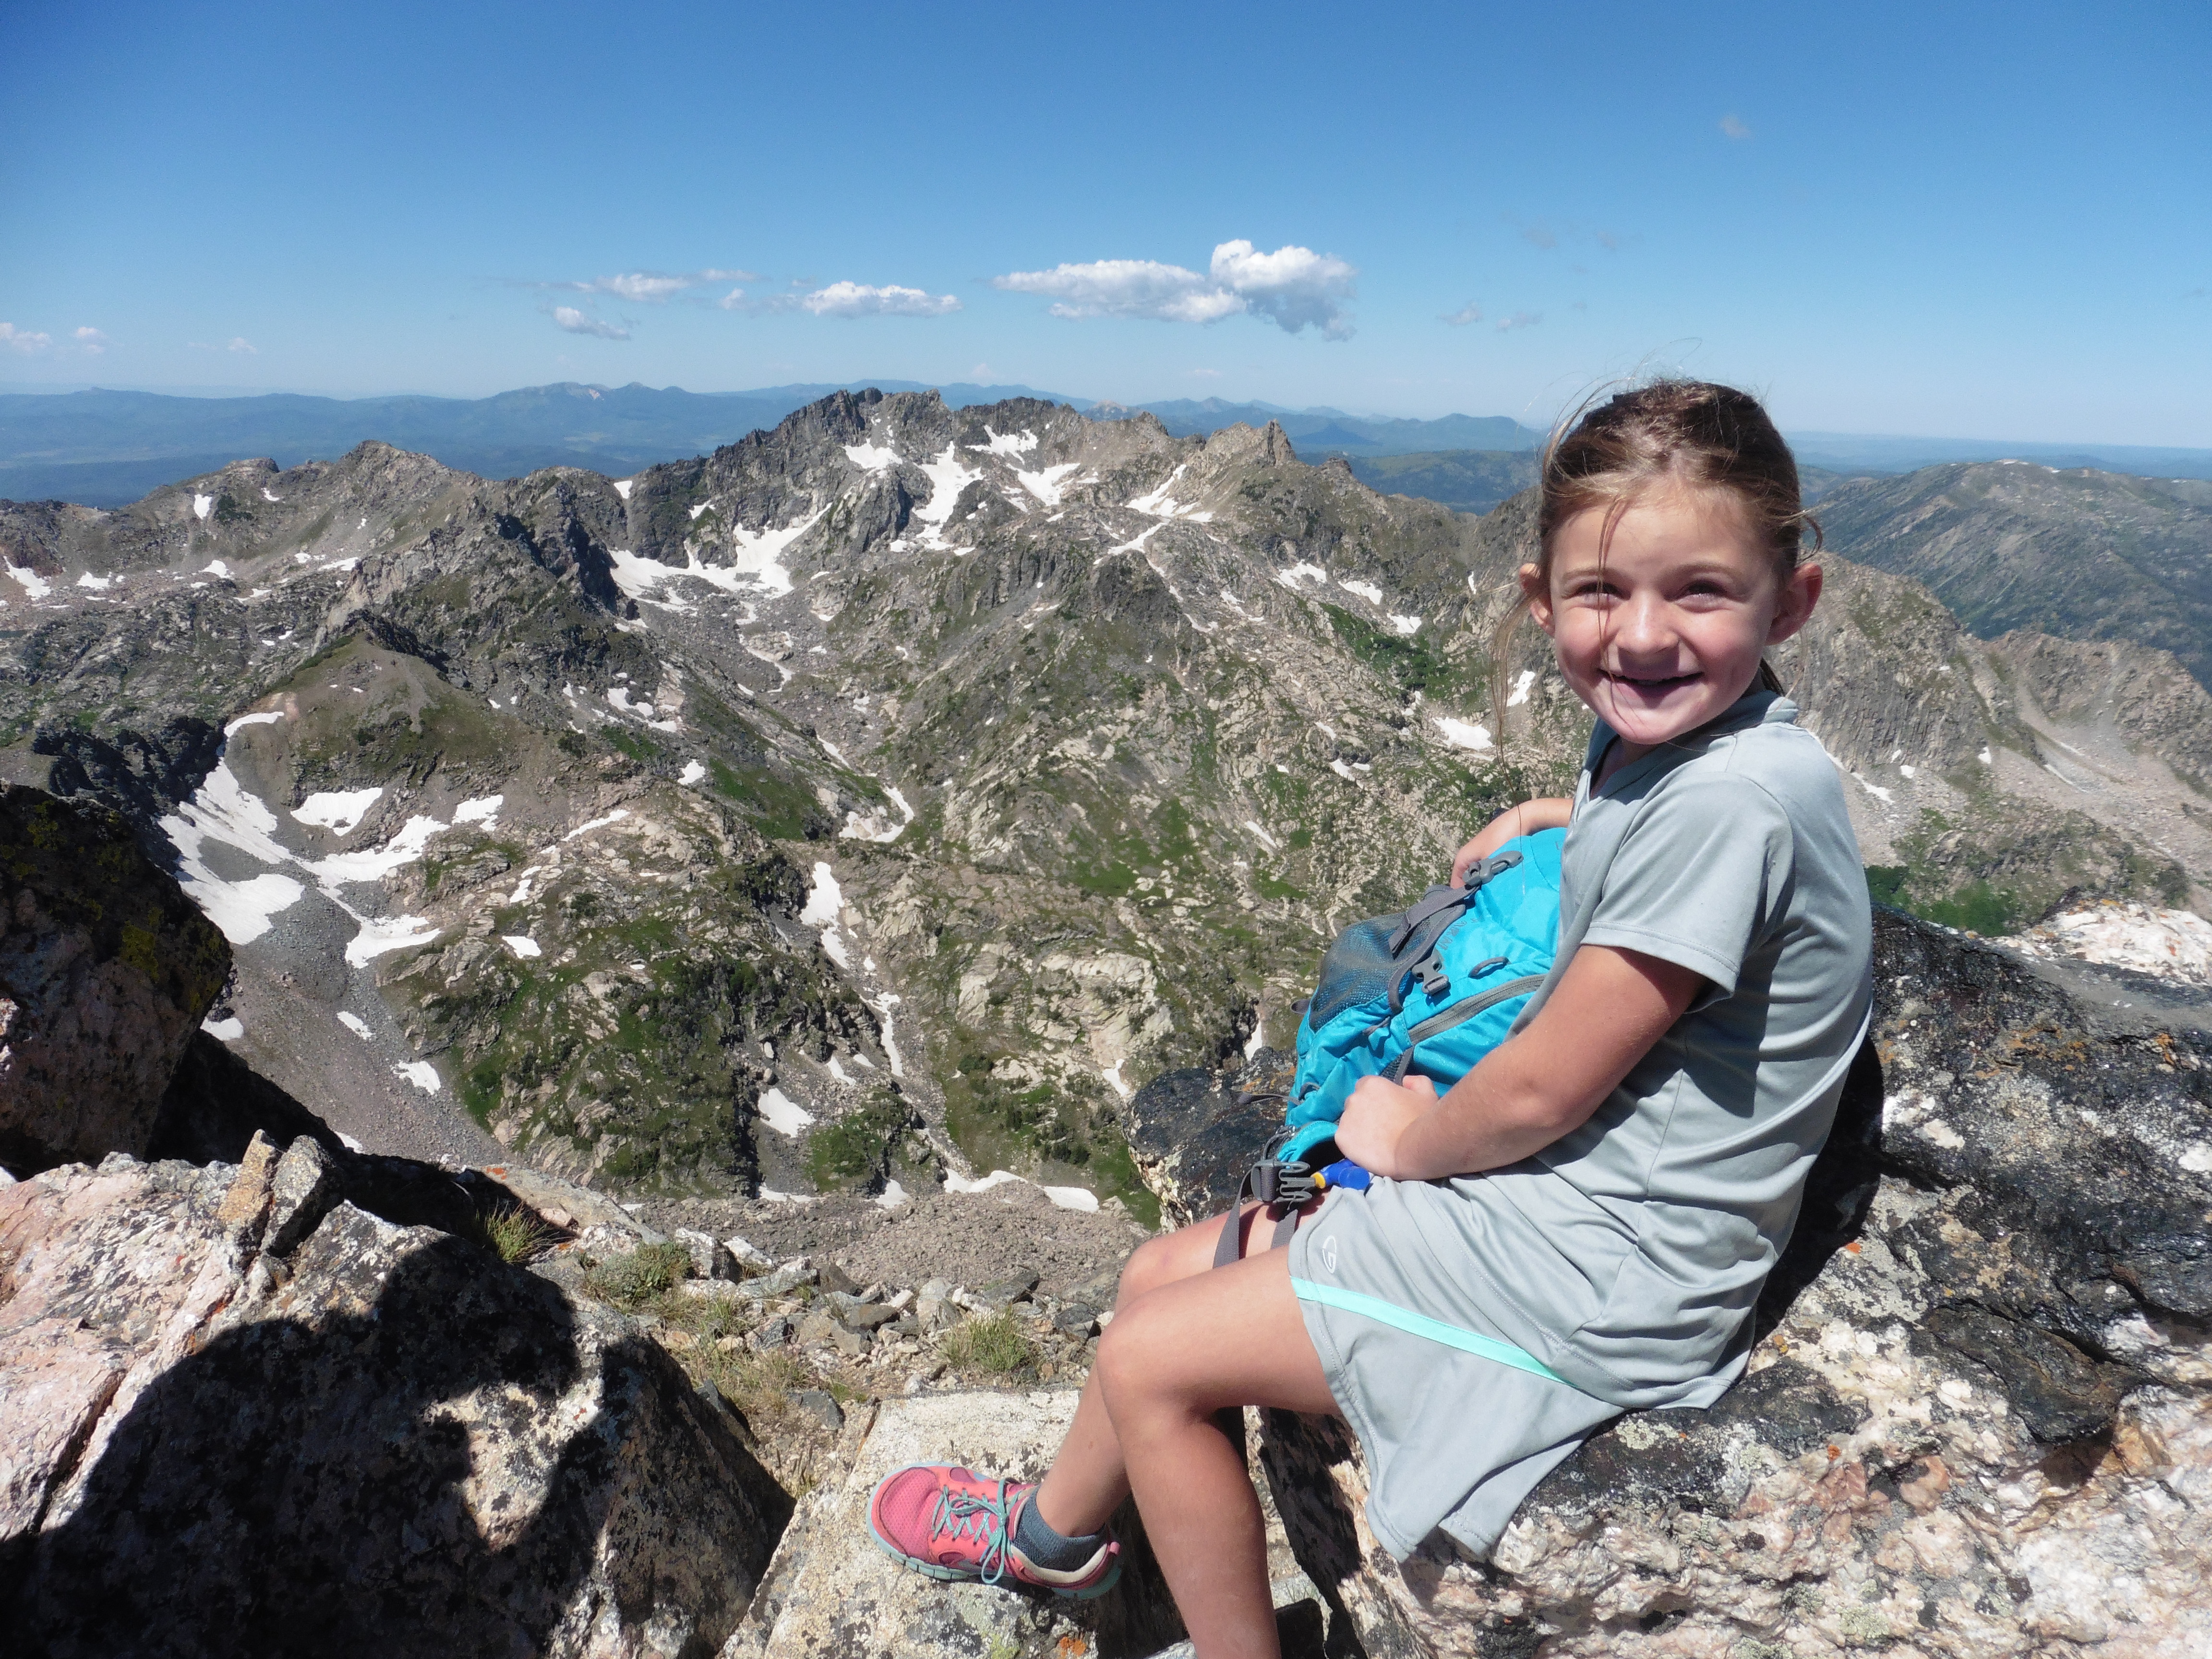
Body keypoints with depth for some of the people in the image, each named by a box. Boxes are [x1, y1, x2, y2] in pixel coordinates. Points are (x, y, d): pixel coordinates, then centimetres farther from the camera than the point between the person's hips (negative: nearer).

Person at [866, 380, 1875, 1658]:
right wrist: (1562, 823, 9)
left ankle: (1057, 1530, 29)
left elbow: (1542, 1090, -22)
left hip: (1587, 1283, -9)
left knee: (1149, 1358, -3)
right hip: (1545, 1197, 9)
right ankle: (1062, 1527, 41)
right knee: (1161, 1277, 15)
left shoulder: (1730, 798, -27)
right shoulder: (1660, 742, 2)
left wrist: (1407, 1136, -3)